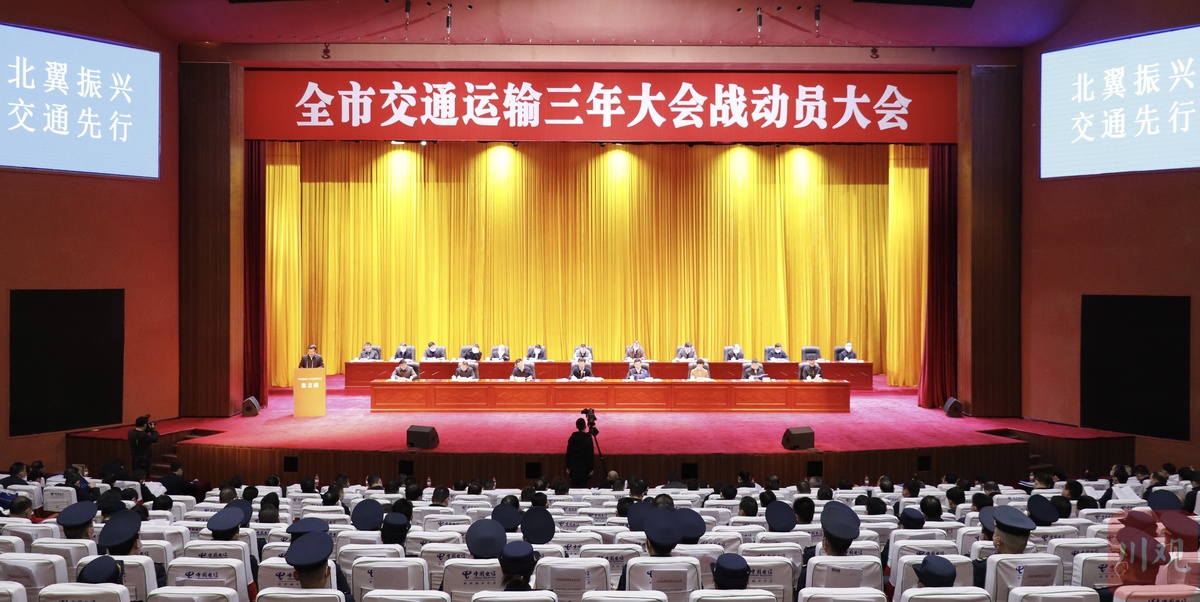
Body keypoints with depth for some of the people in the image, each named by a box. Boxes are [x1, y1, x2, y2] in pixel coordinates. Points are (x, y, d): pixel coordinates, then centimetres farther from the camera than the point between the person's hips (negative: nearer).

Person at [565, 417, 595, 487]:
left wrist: (568, 467, 12)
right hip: (584, 468, -4)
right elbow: (591, 454, -11)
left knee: (574, 486, 11)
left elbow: (568, 453, 4)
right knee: (583, 487, -1)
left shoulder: (572, 438, -1)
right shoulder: (588, 438, -12)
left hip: (573, 467, 4)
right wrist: (591, 468, -4)